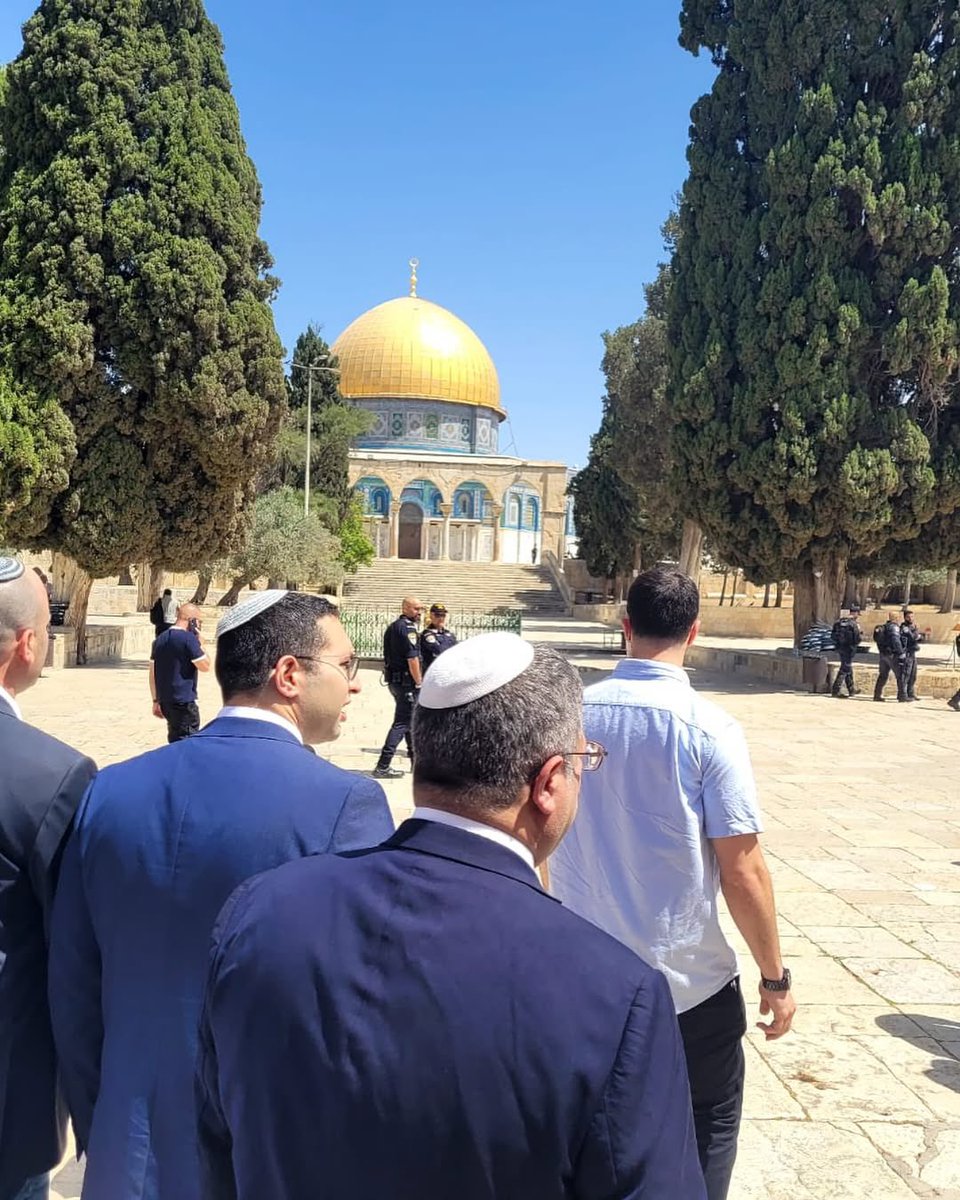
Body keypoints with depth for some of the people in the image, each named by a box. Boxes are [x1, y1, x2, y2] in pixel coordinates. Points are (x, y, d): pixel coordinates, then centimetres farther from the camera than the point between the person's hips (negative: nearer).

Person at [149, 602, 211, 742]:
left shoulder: (160, 639, 10)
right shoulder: (189, 638, -13)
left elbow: (153, 674, 12)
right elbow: (205, 666, -9)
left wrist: (155, 701, 17)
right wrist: (199, 640, -2)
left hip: (165, 701, 8)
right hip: (184, 703, -8)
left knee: (175, 740, 19)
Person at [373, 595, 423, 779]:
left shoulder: (392, 626, 15)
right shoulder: (407, 628, -15)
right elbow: (412, 658, -20)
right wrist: (419, 682, -15)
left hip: (394, 679, 10)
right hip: (406, 681, -10)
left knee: (411, 721, 19)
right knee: (402, 723, -7)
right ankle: (382, 766, -10)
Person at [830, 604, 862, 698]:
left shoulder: (838, 622, 4)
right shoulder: (854, 624, -16)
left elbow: (832, 635, 7)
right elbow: (858, 638, -17)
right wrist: (861, 633, 2)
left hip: (840, 648, 7)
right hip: (849, 649, -7)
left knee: (848, 669, 20)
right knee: (844, 670, -2)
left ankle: (852, 689, 32)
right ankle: (836, 690, -4)